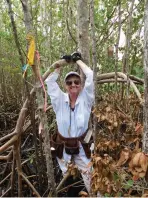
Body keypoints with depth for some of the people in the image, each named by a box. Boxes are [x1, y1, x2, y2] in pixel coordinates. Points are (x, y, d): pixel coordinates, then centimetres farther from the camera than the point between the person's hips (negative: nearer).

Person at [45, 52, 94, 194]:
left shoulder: (85, 99, -11)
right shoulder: (60, 100, -9)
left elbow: (91, 76, -19)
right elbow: (49, 81, -13)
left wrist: (77, 60, -8)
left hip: (81, 146, -1)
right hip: (63, 146, 1)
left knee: (89, 179, 6)